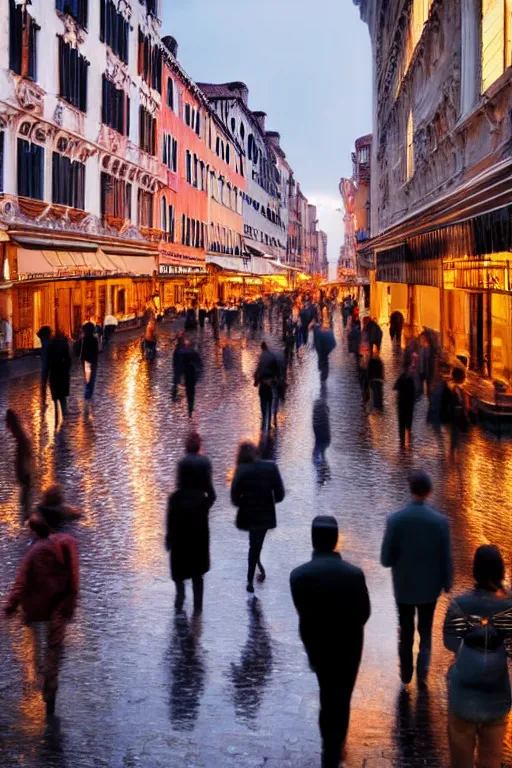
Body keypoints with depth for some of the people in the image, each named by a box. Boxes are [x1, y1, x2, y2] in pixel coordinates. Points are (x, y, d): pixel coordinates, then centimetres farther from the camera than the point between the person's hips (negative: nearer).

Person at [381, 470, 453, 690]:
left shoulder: (395, 520, -19)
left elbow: (386, 560, -14)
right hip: (429, 586, 0)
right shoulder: (440, 521, -18)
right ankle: (422, 667, 6)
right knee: (426, 629, 23)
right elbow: (446, 560, -10)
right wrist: (447, 585, 6)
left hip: (403, 586, 0)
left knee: (406, 632, 18)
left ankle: (406, 678, 26)